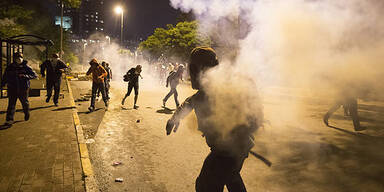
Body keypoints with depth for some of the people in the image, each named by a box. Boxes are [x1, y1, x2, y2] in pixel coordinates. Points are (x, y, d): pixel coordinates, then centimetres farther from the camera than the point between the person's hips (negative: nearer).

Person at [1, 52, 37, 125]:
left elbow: (35, 75, -7)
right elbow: (5, 77, 14)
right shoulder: (9, 67, 4)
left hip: (23, 89, -1)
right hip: (12, 89, 1)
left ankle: (26, 113, 42)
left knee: (25, 102, 14)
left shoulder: (26, 67, -3)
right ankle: (9, 120, -3)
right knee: (11, 104, -4)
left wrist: (25, 76, -21)